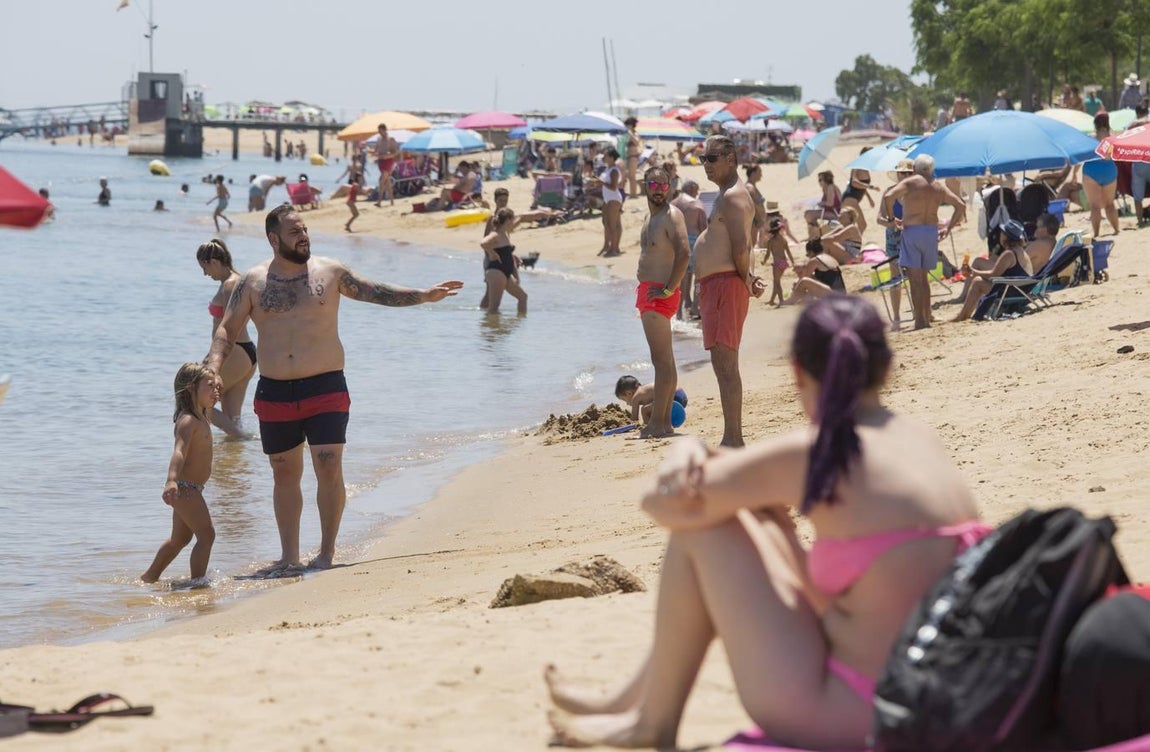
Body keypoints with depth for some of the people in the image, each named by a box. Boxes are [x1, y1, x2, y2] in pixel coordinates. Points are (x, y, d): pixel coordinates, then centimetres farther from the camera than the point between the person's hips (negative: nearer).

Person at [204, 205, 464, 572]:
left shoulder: (329, 272, 3)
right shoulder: (252, 282, 3)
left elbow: (376, 292, 13)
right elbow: (227, 331, 4)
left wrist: (424, 295, 9)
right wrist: (212, 369, -11)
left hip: (325, 389, -1)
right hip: (274, 393, 1)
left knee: (329, 469, -10)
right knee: (284, 473, 9)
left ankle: (327, 553, 0)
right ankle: (289, 557, 18)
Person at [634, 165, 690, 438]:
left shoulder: (671, 216, -13)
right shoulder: (651, 216, 17)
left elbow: (684, 254, -25)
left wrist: (668, 289, -24)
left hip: (660, 295, -10)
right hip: (648, 293, 10)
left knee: (662, 361, -10)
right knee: (664, 361, 12)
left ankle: (657, 423, -12)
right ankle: (664, 421, 17)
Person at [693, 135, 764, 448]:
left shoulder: (733, 197, -14)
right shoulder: (727, 196, 20)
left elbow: (741, 246, -23)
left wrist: (744, 280, -10)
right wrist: (747, 278, 13)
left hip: (726, 284, -11)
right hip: (714, 286, 11)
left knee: (725, 363, -13)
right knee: (724, 364, 14)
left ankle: (732, 440, -15)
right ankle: (733, 439, 20)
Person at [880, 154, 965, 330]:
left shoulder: (910, 183, -3)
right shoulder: (939, 187, 11)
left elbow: (887, 197, -16)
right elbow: (961, 205, 9)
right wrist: (948, 227, 14)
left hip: (912, 231, -5)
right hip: (931, 232, 5)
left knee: (915, 279, -4)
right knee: (923, 277, 18)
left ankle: (920, 320, -8)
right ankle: (926, 317, 18)